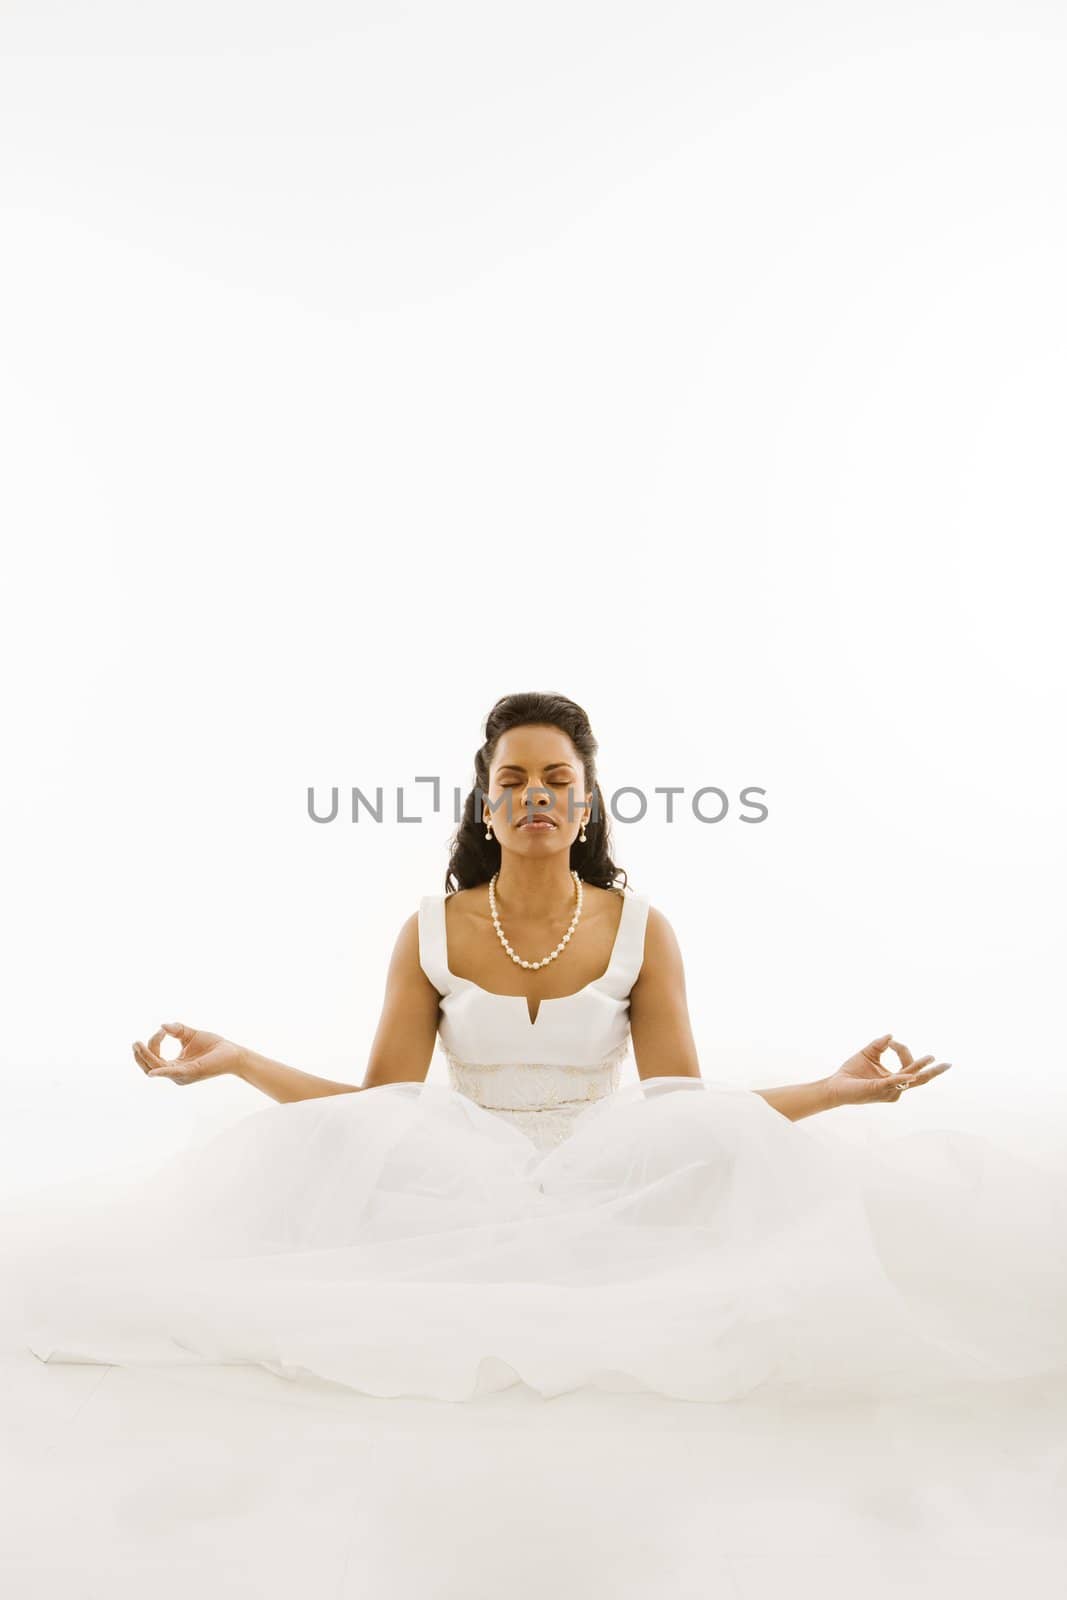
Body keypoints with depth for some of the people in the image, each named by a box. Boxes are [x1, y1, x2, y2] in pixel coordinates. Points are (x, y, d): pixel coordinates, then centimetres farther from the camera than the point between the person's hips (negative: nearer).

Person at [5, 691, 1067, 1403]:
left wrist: (831, 1089, -15)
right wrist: (239, 1061, -11)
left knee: (727, 1138, -28)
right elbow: (375, 1108, 1)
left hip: (610, 1187, 0)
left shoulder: (639, 930, 0)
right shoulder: (431, 934, 2)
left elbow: (687, 1113, -2)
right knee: (342, 1144, -28)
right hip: (457, 1191, 0)